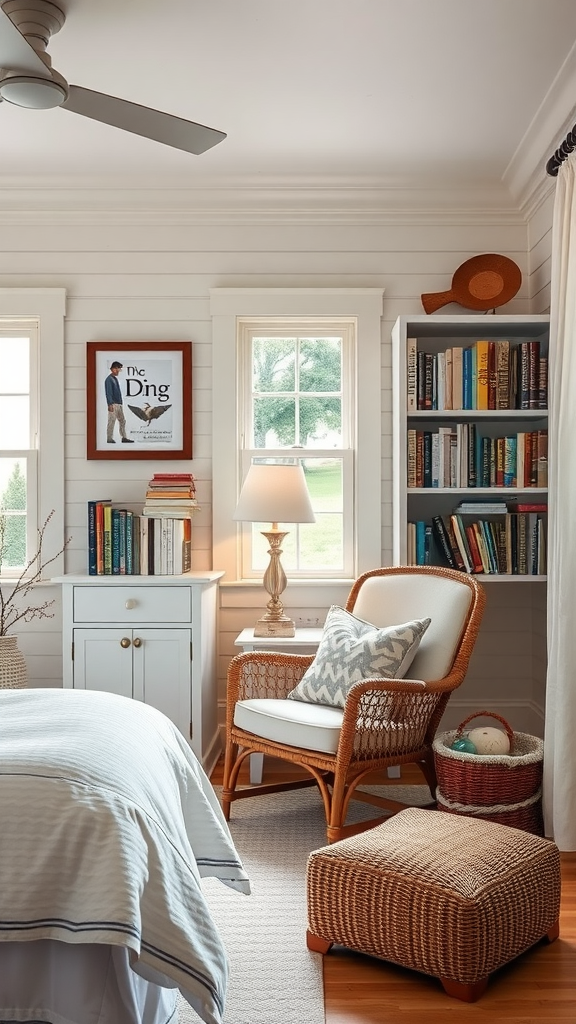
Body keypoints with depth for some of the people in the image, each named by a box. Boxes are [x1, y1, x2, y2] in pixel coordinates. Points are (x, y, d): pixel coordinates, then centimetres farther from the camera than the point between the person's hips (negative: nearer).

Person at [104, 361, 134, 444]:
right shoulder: (109, 379, -9)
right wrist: (110, 404, -20)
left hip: (119, 404, 9)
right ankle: (109, 438, -1)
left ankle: (124, 438, 11)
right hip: (113, 404, -9)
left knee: (122, 421, 8)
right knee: (111, 421, -6)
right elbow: (108, 393, -15)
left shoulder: (116, 379, 17)